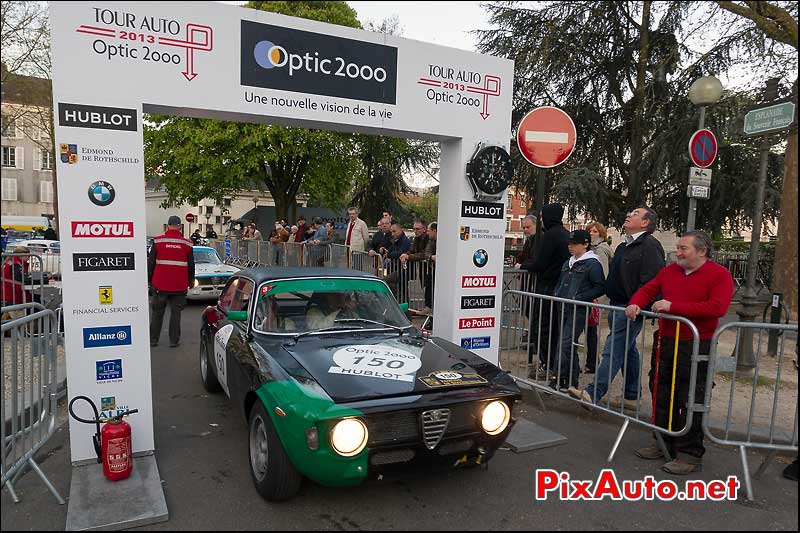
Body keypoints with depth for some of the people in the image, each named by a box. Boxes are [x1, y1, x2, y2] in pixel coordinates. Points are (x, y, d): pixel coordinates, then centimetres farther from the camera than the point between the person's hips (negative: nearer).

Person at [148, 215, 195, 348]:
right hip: (179, 286, 0)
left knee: (157, 312, 12)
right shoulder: (186, 244, -1)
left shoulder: (157, 241, -3)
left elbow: (151, 263, 2)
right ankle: (174, 341, 8)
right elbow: (191, 266, 6)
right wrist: (191, 280, 19)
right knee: (175, 313, 7)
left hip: (160, 284, 0)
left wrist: (149, 279, 12)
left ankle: (153, 339, 19)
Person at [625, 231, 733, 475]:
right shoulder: (669, 271, 9)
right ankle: (665, 443, 30)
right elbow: (647, 290, 15)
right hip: (664, 343, 6)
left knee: (689, 403, 0)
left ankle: (690, 453, 14)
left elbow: (717, 307, -21)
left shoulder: (719, 274, -8)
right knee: (662, 397, 15)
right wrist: (635, 304, -7)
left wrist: (673, 306, -22)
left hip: (696, 348, -6)